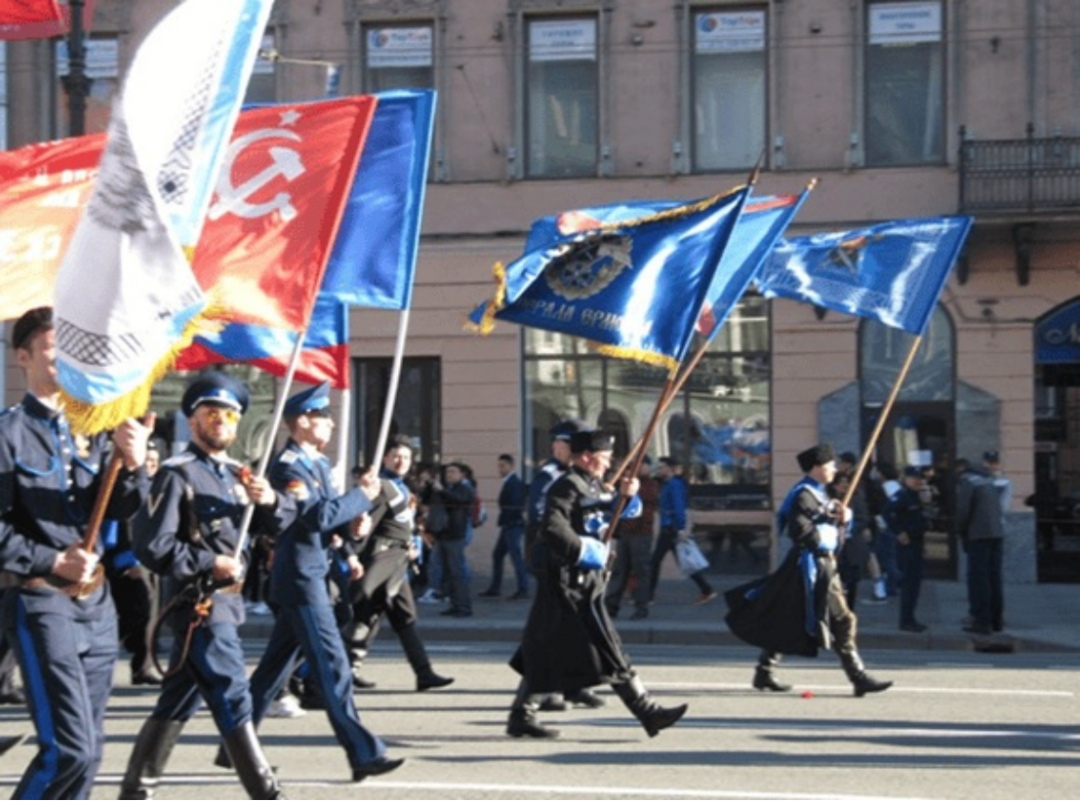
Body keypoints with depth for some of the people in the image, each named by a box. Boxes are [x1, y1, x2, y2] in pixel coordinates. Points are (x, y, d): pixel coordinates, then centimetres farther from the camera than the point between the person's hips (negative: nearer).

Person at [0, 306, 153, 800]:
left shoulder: (90, 430, 11)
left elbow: (118, 510, 4)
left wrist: (132, 466, -14)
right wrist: (52, 561, -18)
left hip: (96, 601, 7)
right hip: (40, 602, -7)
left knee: (88, 746, 10)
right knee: (70, 748, -14)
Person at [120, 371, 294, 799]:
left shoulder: (235, 473, 14)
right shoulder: (177, 475, -11)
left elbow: (281, 521, 13)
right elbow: (151, 546, -17)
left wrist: (270, 500, -8)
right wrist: (209, 564, -15)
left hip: (227, 602, 9)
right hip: (199, 605, -9)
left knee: (178, 702, 14)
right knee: (234, 702, -9)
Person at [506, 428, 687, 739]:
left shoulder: (592, 486, 17)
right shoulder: (568, 486, -13)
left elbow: (625, 514, 20)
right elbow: (552, 528, -25)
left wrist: (626, 496, 1)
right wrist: (584, 550, -19)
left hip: (584, 583, 10)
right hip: (571, 583, -10)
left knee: (545, 653, 10)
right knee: (609, 652, -6)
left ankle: (521, 716, 14)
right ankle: (648, 713, -4)